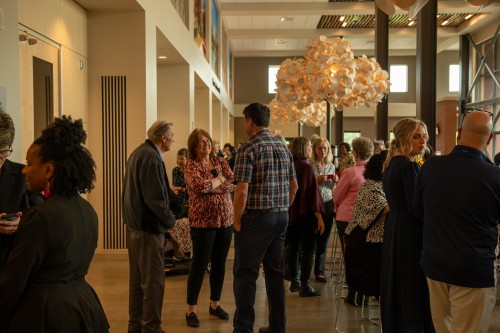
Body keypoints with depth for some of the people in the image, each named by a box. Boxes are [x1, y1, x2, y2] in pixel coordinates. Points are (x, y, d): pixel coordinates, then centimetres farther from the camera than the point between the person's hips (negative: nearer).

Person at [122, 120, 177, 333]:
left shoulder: (137, 152, 12)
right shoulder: (151, 158, -19)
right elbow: (155, 198, -23)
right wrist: (170, 220, -9)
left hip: (134, 224, 10)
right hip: (149, 227, -10)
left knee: (137, 278, 17)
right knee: (153, 280, -1)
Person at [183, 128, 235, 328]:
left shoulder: (221, 161, 10)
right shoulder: (191, 165, -4)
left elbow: (233, 183, -2)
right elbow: (200, 186, -21)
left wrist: (210, 186, -12)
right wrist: (219, 179, -7)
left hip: (225, 219, 5)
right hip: (203, 221, -5)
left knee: (219, 263, 12)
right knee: (199, 264, -1)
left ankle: (215, 304, 26)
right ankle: (191, 310, 10)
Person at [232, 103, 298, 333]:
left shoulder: (249, 149, -12)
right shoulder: (283, 148, 10)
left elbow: (242, 191, -19)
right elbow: (294, 186, 15)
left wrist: (237, 220, -8)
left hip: (256, 218, -7)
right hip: (281, 217, 7)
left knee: (245, 274, 0)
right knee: (275, 273, 14)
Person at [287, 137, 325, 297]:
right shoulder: (306, 167, -15)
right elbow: (313, 193, -17)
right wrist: (319, 217, -14)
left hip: (289, 213, 7)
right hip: (305, 214, -7)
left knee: (293, 248, 14)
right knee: (308, 249, -2)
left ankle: (294, 281, 21)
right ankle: (304, 285, -2)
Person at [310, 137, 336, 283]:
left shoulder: (331, 166, 11)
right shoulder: (310, 166, -3)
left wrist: (334, 181, -3)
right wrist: (316, 180, -17)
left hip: (328, 204, 4)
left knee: (323, 239, 7)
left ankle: (319, 271, 17)